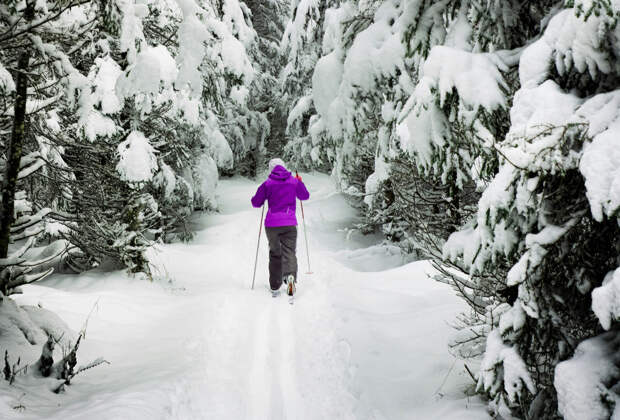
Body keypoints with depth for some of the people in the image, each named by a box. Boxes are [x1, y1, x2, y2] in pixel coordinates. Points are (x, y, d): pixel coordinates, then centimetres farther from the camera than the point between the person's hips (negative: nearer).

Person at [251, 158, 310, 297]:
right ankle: (290, 276, -32)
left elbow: (256, 202, 4)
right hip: (289, 223, 0)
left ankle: (275, 287, 16)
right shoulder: (294, 181, 4)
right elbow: (305, 196, 19)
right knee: (289, 252, -2)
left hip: (271, 224, 0)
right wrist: (300, 182, 34)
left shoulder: (267, 184, 0)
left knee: (274, 254, 14)